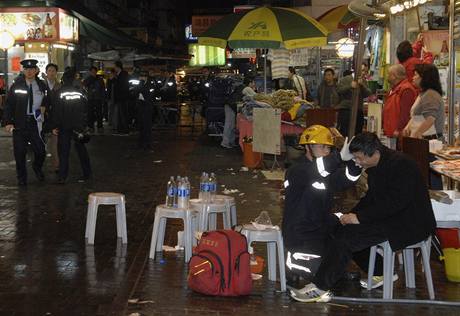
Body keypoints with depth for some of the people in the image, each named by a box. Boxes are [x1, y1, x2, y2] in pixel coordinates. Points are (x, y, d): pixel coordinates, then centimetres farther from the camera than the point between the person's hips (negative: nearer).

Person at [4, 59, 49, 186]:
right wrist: (8, 122, -10)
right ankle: (22, 177, 20)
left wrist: (44, 107, -3)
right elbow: (9, 105, -1)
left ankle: (37, 168, 31)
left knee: (40, 150, -1)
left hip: (35, 122, 1)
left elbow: (46, 100, 20)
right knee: (20, 152, 4)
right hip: (19, 123, -1)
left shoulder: (41, 85, 4)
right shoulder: (16, 85, 0)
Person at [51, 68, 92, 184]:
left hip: (64, 127, -3)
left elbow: (56, 111, -10)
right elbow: (85, 110, 7)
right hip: (79, 126, 3)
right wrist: (84, 124, 13)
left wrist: (55, 126, -6)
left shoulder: (59, 93, -8)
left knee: (63, 151, 1)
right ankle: (86, 173, 15)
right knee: (81, 149, 12)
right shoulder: (80, 92, 3)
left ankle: (62, 177, -2)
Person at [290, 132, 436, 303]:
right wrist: (351, 215, -1)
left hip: (409, 224, -10)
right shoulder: (376, 166, 8)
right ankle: (382, 273, 12)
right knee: (344, 230, 3)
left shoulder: (400, 164, -21)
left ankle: (320, 287, -13)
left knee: (346, 236, -19)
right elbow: (372, 196, 16)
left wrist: (359, 217, -25)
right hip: (390, 216, 10)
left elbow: (396, 202, -28)